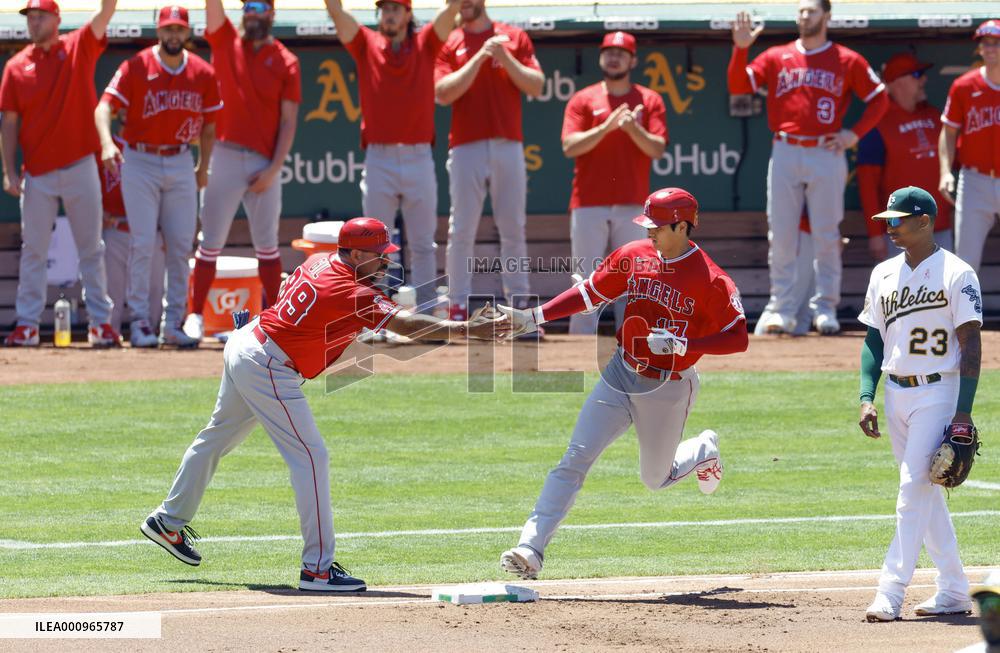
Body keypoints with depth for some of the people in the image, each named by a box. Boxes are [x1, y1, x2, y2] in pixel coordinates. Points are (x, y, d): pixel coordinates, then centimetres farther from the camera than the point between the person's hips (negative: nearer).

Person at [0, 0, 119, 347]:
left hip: (80, 168, -1)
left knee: (91, 249, 4)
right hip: (37, 175, 1)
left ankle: (100, 322, 8)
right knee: (33, 251, 3)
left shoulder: (80, 48, 2)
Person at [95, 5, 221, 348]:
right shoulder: (136, 68, -8)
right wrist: (107, 143, -35)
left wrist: (203, 167, 11)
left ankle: (173, 324, 9)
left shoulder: (203, 74, 3)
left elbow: (208, 124, 13)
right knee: (142, 245, -6)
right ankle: (140, 322, -1)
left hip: (181, 164, 3)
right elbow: (105, 106, -18)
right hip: (140, 162, -3)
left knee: (180, 246, 2)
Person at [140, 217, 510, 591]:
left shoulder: (319, 262, 4)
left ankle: (168, 521, 40)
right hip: (269, 370, -10)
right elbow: (405, 324, -33)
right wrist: (469, 330, -38)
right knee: (310, 457, -9)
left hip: (241, 346, 10)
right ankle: (317, 568, -11)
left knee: (218, 437, 24)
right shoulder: (352, 294, -23)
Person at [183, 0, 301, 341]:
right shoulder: (226, 42, 8)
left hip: (264, 166, 0)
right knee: (211, 242, -1)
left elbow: (288, 120, 1)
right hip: (224, 157, 0)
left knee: (267, 245, 7)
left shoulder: (286, 62, 4)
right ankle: (195, 316, 2)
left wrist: (273, 169, -8)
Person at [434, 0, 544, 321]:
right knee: (461, 231, -3)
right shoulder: (448, 44, 5)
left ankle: (519, 304, 11)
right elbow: (443, 93, -8)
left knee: (513, 230, 5)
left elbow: (536, 86, 2)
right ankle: (458, 307, 0)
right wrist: (480, 56, -12)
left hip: (508, 147, 1)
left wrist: (505, 58, -11)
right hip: (466, 147, -1)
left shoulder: (514, 38, 9)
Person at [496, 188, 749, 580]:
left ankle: (705, 451, 47)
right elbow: (591, 292, 8)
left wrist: (680, 345, -28)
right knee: (575, 458, -11)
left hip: (669, 390, -3)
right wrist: (534, 317, 0)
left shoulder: (710, 280, -17)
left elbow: (738, 339, -17)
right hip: (620, 375, 3)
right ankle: (531, 549, -15)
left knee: (655, 478, 14)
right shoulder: (634, 256, -1)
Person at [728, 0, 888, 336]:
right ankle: (781, 309, 3)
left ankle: (825, 308, 5)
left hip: (826, 154, -1)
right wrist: (741, 47, -11)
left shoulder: (847, 60, 7)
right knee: (781, 235, -1)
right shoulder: (776, 57, 11)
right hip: (785, 154, 1)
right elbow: (737, 85, 3)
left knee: (826, 236, -1)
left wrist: (855, 133, 0)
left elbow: (879, 99, 10)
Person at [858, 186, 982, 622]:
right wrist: (867, 398, 3)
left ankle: (890, 594, -16)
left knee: (914, 491, -13)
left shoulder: (956, 274, -8)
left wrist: (963, 412, -16)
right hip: (896, 395, 7)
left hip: (938, 393, -7)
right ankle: (953, 590, 17)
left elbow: (971, 345, -10)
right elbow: (874, 340, 15)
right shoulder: (884, 274, 11)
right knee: (926, 494, 10)